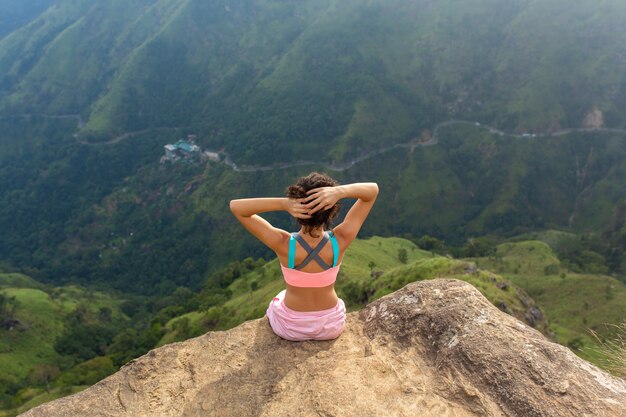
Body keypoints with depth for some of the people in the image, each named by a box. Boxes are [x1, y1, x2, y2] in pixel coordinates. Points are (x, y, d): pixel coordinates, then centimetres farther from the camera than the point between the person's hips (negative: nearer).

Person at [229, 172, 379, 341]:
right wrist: (339, 192, -41)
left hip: (290, 328, -1)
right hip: (331, 326, 1)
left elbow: (235, 206, -26)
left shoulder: (283, 244, -32)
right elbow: (373, 189, -21)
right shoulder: (340, 241, -28)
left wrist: (283, 203, -42)